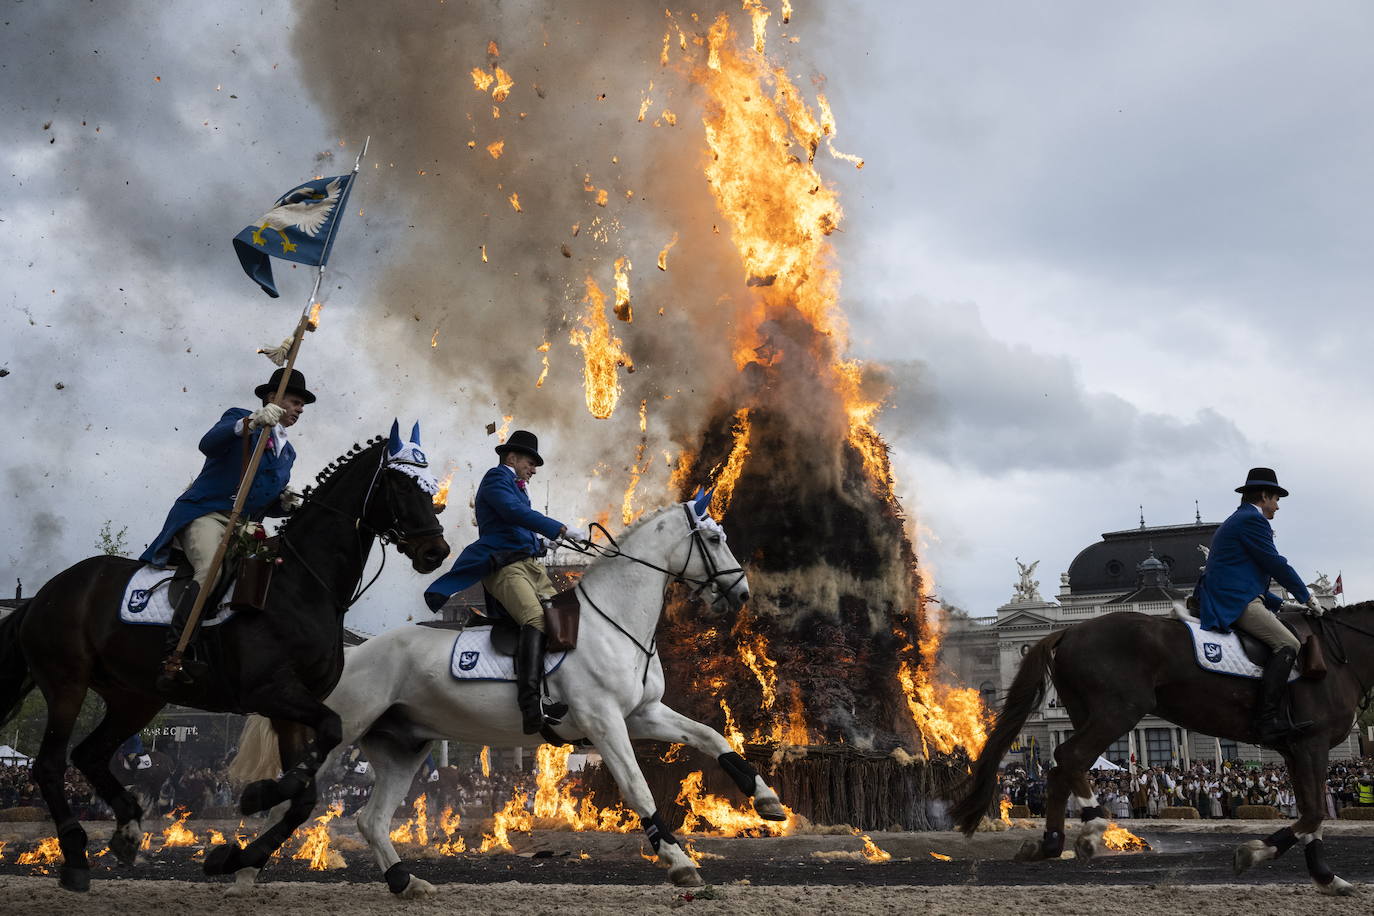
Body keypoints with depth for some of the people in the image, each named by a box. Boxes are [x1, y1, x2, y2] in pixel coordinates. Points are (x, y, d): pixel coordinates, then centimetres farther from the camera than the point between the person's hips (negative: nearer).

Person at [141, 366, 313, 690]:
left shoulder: (287, 451, 25)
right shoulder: (239, 418, 5)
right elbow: (208, 443, -18)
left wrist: (284, 503, 8)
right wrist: (252, 422, -31)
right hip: (207, 514, -8)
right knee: (211, 570, -33)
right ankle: (174, 658, -41)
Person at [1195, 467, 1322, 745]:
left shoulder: (1236, 521, 28)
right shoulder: (1253, 519, -4)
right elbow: (1276, 564, -8)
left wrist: (1279, 604, 24)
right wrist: (1307, 597, 3)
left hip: (1222, 599, 11)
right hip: (1236, 600, -11)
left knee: (1286, 641, 14)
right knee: (1288, 644, -19)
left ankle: (1275, 715, 3)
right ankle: (1269, 719, -30)